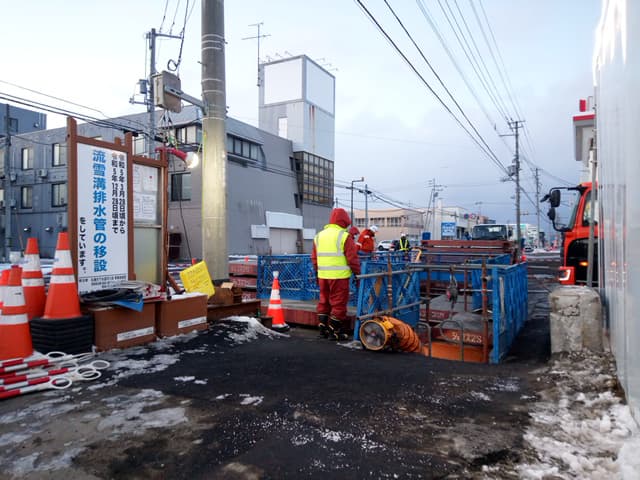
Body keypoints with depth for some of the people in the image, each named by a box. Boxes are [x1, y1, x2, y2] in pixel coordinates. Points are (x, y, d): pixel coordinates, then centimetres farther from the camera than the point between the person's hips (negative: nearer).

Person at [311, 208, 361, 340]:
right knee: (338, 304, 3)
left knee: (324, 302, 17)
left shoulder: (319, 235, 11)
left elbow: (314, 258, 15)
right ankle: (334, 332, 8)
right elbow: (352, 258, -10)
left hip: (323, 276, 6)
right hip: (339, 276, -6)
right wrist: (358, 273, 0)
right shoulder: (344, 236, -9)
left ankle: (323, 328, 24)